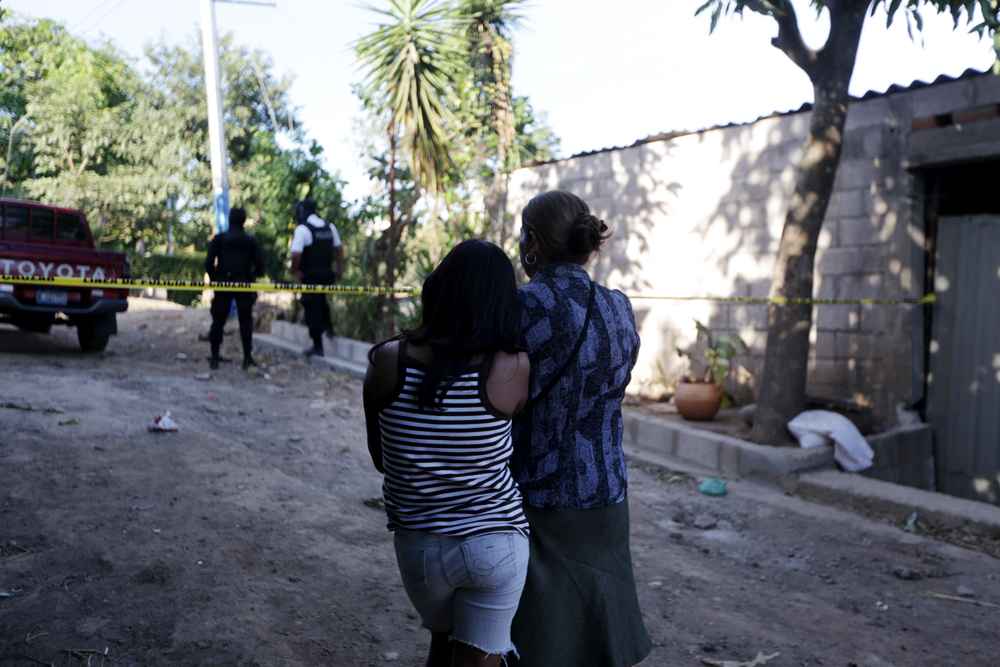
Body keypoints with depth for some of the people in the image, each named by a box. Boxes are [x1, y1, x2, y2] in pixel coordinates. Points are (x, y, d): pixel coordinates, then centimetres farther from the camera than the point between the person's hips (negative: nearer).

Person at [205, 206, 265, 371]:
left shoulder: (219, 239, 0)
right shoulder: (251, 241, 2)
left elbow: (209, 263, -6)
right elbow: (259, 265, -2)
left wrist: (214, 278, 9)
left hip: (223, 283, 0)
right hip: (244, 284, 0)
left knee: (218, 320, 8)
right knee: (246, 321, 7)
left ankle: (215, 357, 7)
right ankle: (247, 357, 2)